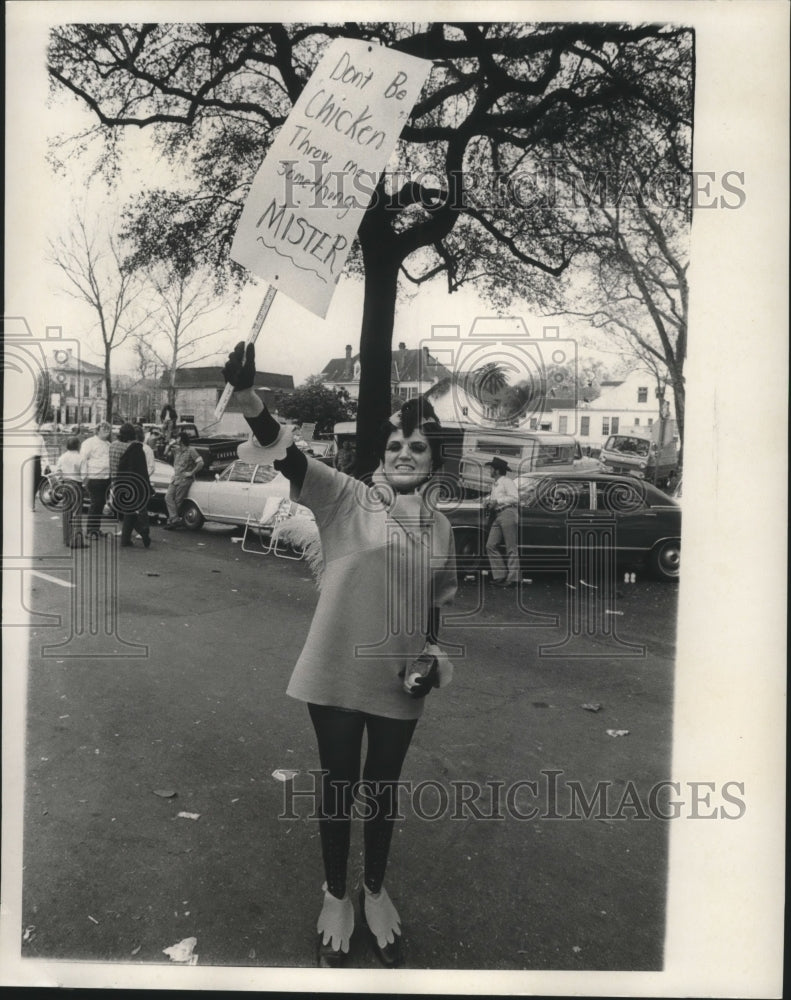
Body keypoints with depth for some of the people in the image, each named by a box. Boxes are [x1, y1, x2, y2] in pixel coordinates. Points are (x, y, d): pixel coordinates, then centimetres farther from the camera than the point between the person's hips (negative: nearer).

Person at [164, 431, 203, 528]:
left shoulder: (191, 451, -8)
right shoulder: (176, 450, 13)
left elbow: (200, 463, -14)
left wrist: (191, 473, -14)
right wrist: (171, 445, 13)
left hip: (184, 480, -7)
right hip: (175, 479, 7)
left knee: (177, 501, -3)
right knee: (168, 497, -10)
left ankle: (171, 521, 5)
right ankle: (175, 520, -13)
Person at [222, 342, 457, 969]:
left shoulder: (440, 528, 3)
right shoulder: (346, 499, -9)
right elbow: (287, 454, -23)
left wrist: (432, 662, -1)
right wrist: (247, 396, -39)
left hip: (399, 683, 3)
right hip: (337, 675, -3)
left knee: (383, 788, 19)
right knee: (339, 786, 14)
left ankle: (375, 892, 45)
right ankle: (336, 897, 40)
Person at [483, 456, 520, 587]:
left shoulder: (507, 482, -2)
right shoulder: (495, 485, 24)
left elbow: (515, 498, -12)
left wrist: (497, 501, -13)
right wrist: (488, 501, 11)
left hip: (508, 514, -9)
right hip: (497, 517, 9)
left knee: (511, 548, -9)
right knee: (491, 546, -1)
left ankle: (513, 579, -10)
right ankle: (500, 576, 0)